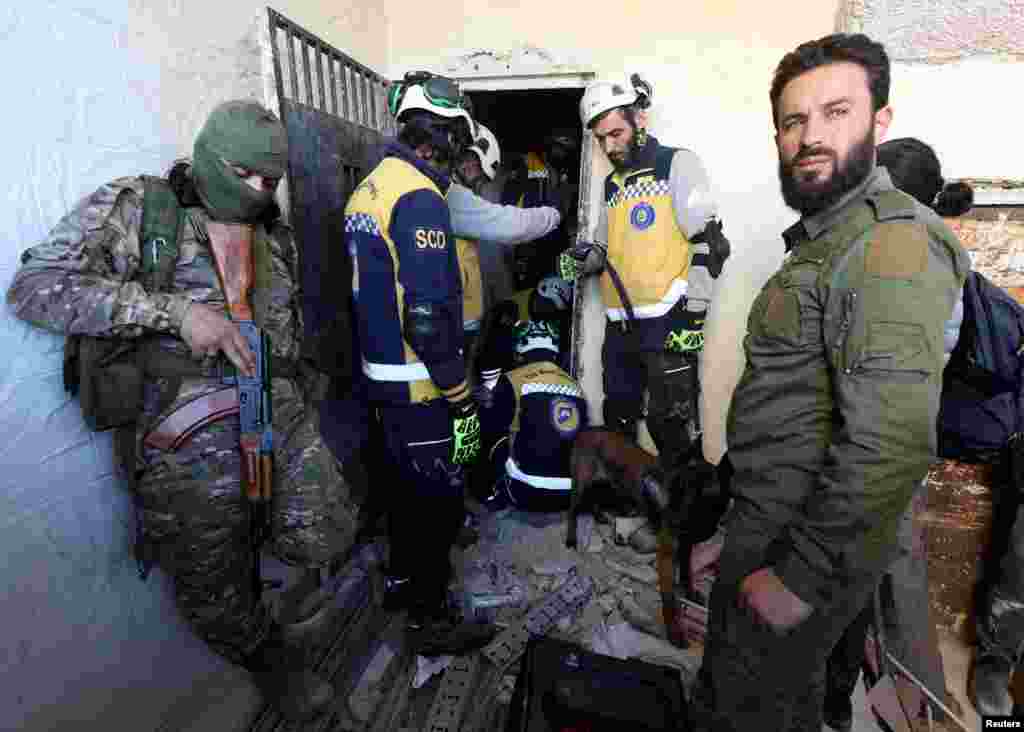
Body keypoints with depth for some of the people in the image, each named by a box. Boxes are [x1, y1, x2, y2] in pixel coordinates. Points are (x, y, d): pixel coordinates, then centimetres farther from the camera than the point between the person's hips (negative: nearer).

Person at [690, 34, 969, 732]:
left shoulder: (890, 242, -20)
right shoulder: (827, 236, 12)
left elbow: (891, 444, -29)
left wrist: (802, 576, -22)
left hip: (803, 540, -9)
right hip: (772, 518, 9)